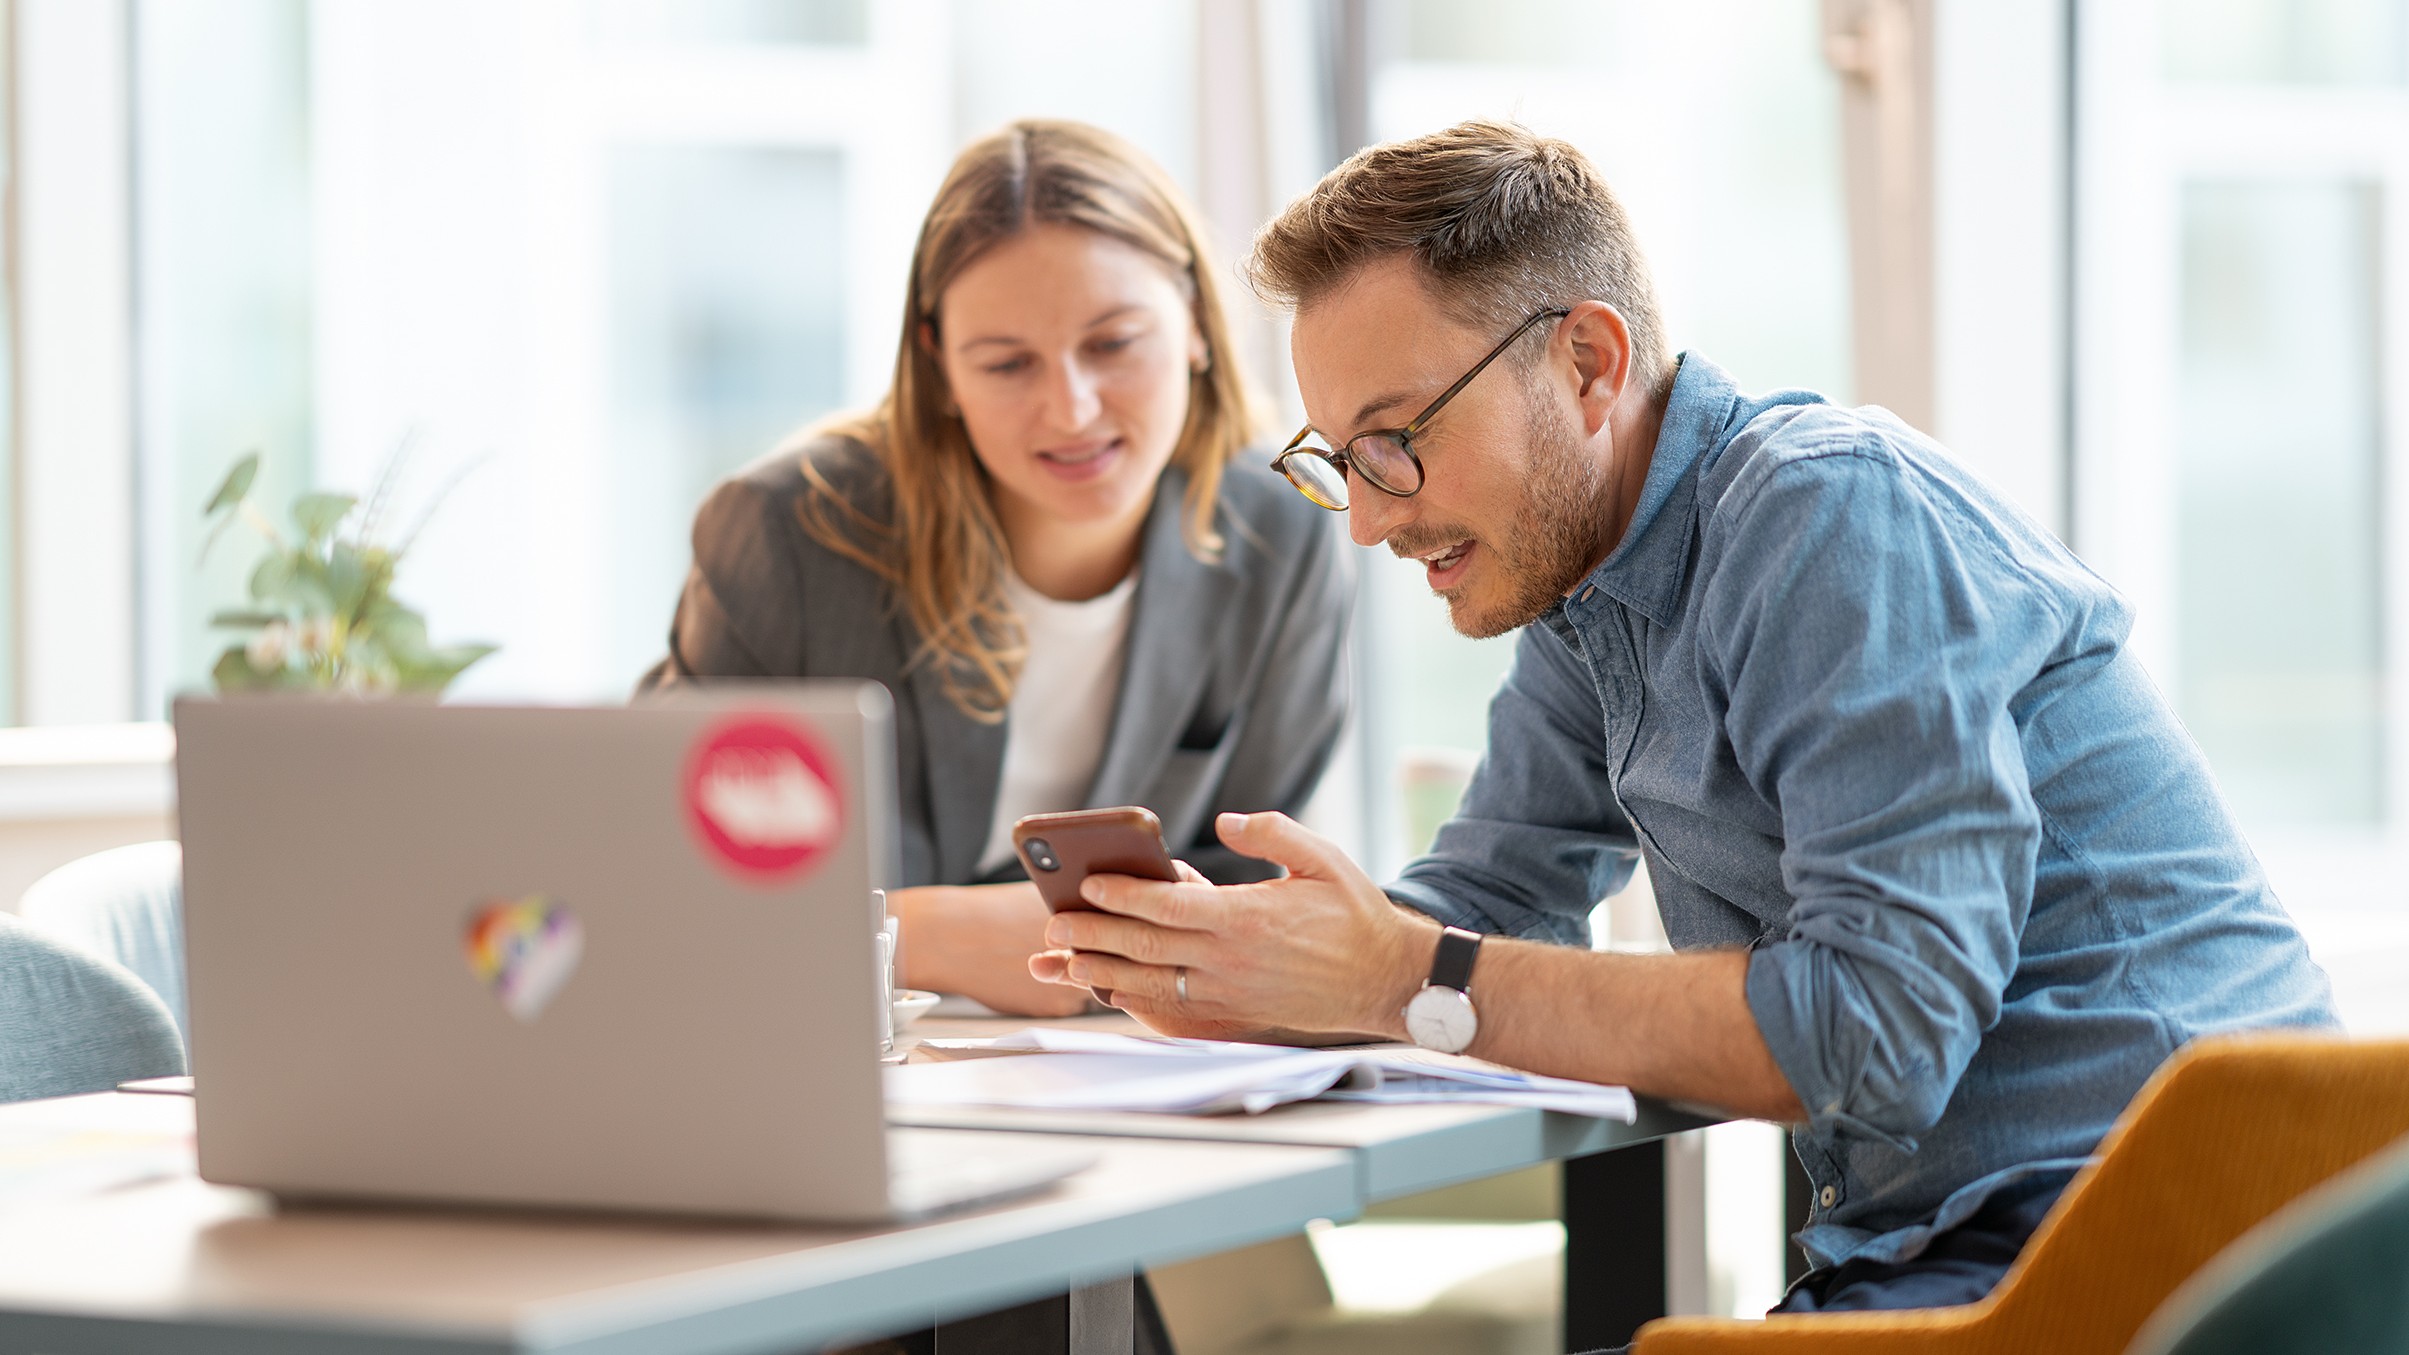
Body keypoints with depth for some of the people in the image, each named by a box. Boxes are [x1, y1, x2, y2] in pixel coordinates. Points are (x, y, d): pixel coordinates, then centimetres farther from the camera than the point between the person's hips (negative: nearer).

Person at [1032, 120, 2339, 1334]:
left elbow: (1884, 1022, -23)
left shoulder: (1838, 515, -16)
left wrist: (1408, 981, -22)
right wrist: (1233, 977, -9)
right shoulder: (1579, 585, 11)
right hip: (1916, 1251, 7)